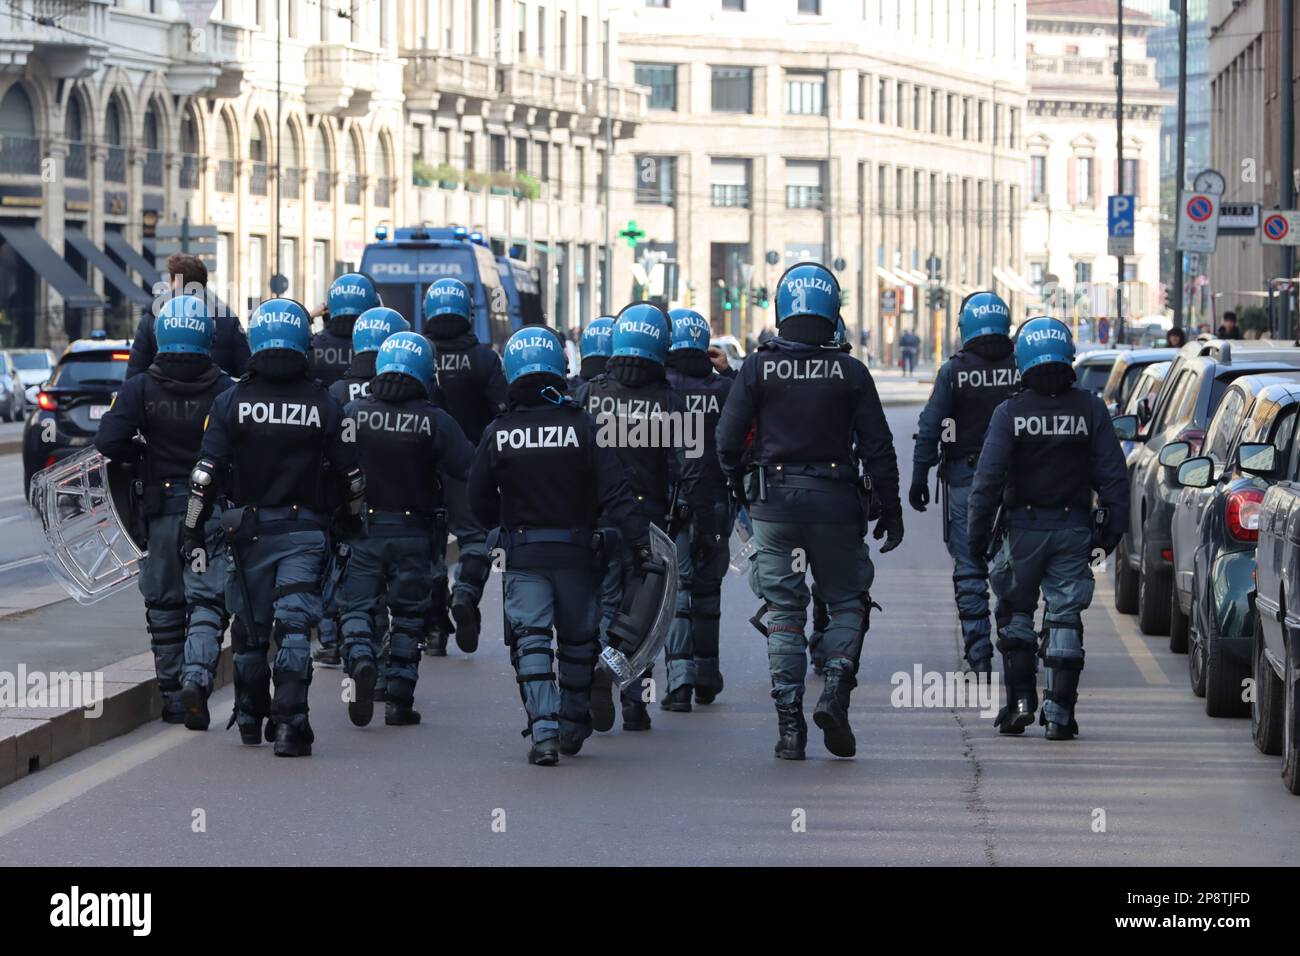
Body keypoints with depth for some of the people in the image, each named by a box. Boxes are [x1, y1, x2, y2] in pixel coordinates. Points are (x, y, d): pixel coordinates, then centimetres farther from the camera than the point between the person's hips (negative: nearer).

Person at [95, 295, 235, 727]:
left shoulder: (140, 389, -3)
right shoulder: (225, 391, -5)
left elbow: (109, 441, -13)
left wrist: (142, 458, 5)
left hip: (160, 508, 1)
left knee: (164, 604, 12)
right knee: (207, 601, 0)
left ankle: (172, 696, 15)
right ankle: (196, 676, -23)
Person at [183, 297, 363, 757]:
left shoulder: (231, 402, -4)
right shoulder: (325, 405, -3)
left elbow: (207, 473, -7)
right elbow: (351, 477, 1)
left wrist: (193, 530, 0)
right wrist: (354, 526, 15)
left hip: (249, 529, 1)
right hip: (305, 531, -1)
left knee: (251, 628, 15)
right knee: (294, 627, -5)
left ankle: (250, 718, 29)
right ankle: (289, 722, -17)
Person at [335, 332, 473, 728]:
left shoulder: (353, 413, -4)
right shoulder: (435, 421, -8)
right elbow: (472, 469, -14)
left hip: (362, 531, 0)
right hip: (414, 533, 0)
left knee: (357, 606, 8)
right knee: (408, 616, 12)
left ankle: (360, 658, -22)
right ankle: (399, 700, 12)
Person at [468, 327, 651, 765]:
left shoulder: (497, 434, -4)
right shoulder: (583, 426, -7)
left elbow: (479, 501, 5)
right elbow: (615, 493, -11)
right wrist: (640, 540, -9)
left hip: (522, 553, 0)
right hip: (577, 551, 1)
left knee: (531, 642, -2)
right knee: (578, 641, 16)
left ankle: (543, 733, -18)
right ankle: (573, 728, 27)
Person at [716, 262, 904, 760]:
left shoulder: (758, 368, -3)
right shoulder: (850, 373, -3)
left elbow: (729, 441, -3)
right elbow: (877, 447, -2)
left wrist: (739, 488, 16)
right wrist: (891, 511, 7)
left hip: (774, 500, 1)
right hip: (835, 503, 0)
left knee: (784, 612, 6)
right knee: (846, 601, 14)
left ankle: (789, 723, 2)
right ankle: (836, 688, -9)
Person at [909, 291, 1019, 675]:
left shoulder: (953, 372, -4)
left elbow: (930, 429, -7)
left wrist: (919, 478, -3)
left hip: (965, 481, -2)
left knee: (970, 571, 2)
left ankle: (979, 656, -3)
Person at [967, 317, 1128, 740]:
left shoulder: (1010, 412, -9)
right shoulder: (1090, 409, -3)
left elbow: (988, 479, -11)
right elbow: (1113, 476, -2)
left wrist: (978, 536, -5)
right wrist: (1112, 528, 7)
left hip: (1024, 528, -1)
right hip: (1074, 529, 1)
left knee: (1015, 613, 15)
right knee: (1065, 617, 5)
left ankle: (1021, 700, 8)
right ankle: (1059, 711, -1)